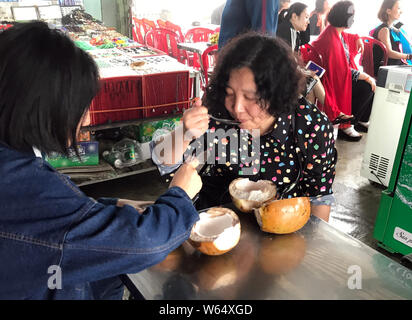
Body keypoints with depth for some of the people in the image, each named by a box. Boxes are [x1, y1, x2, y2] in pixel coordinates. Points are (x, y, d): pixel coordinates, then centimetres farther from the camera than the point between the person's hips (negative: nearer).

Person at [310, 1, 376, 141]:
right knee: (367, 87, -18)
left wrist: (358, 39, 15)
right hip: (334, 81, -9)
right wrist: (366, 77, -21)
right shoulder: (331, 39, -25)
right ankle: (345, 126, -8)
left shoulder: (339, 33, 5)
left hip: (343, 75, 9)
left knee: (373, 83, 0)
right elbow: (343, 70, -26)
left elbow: (350, 37, 34)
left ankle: (361, 120, 12)